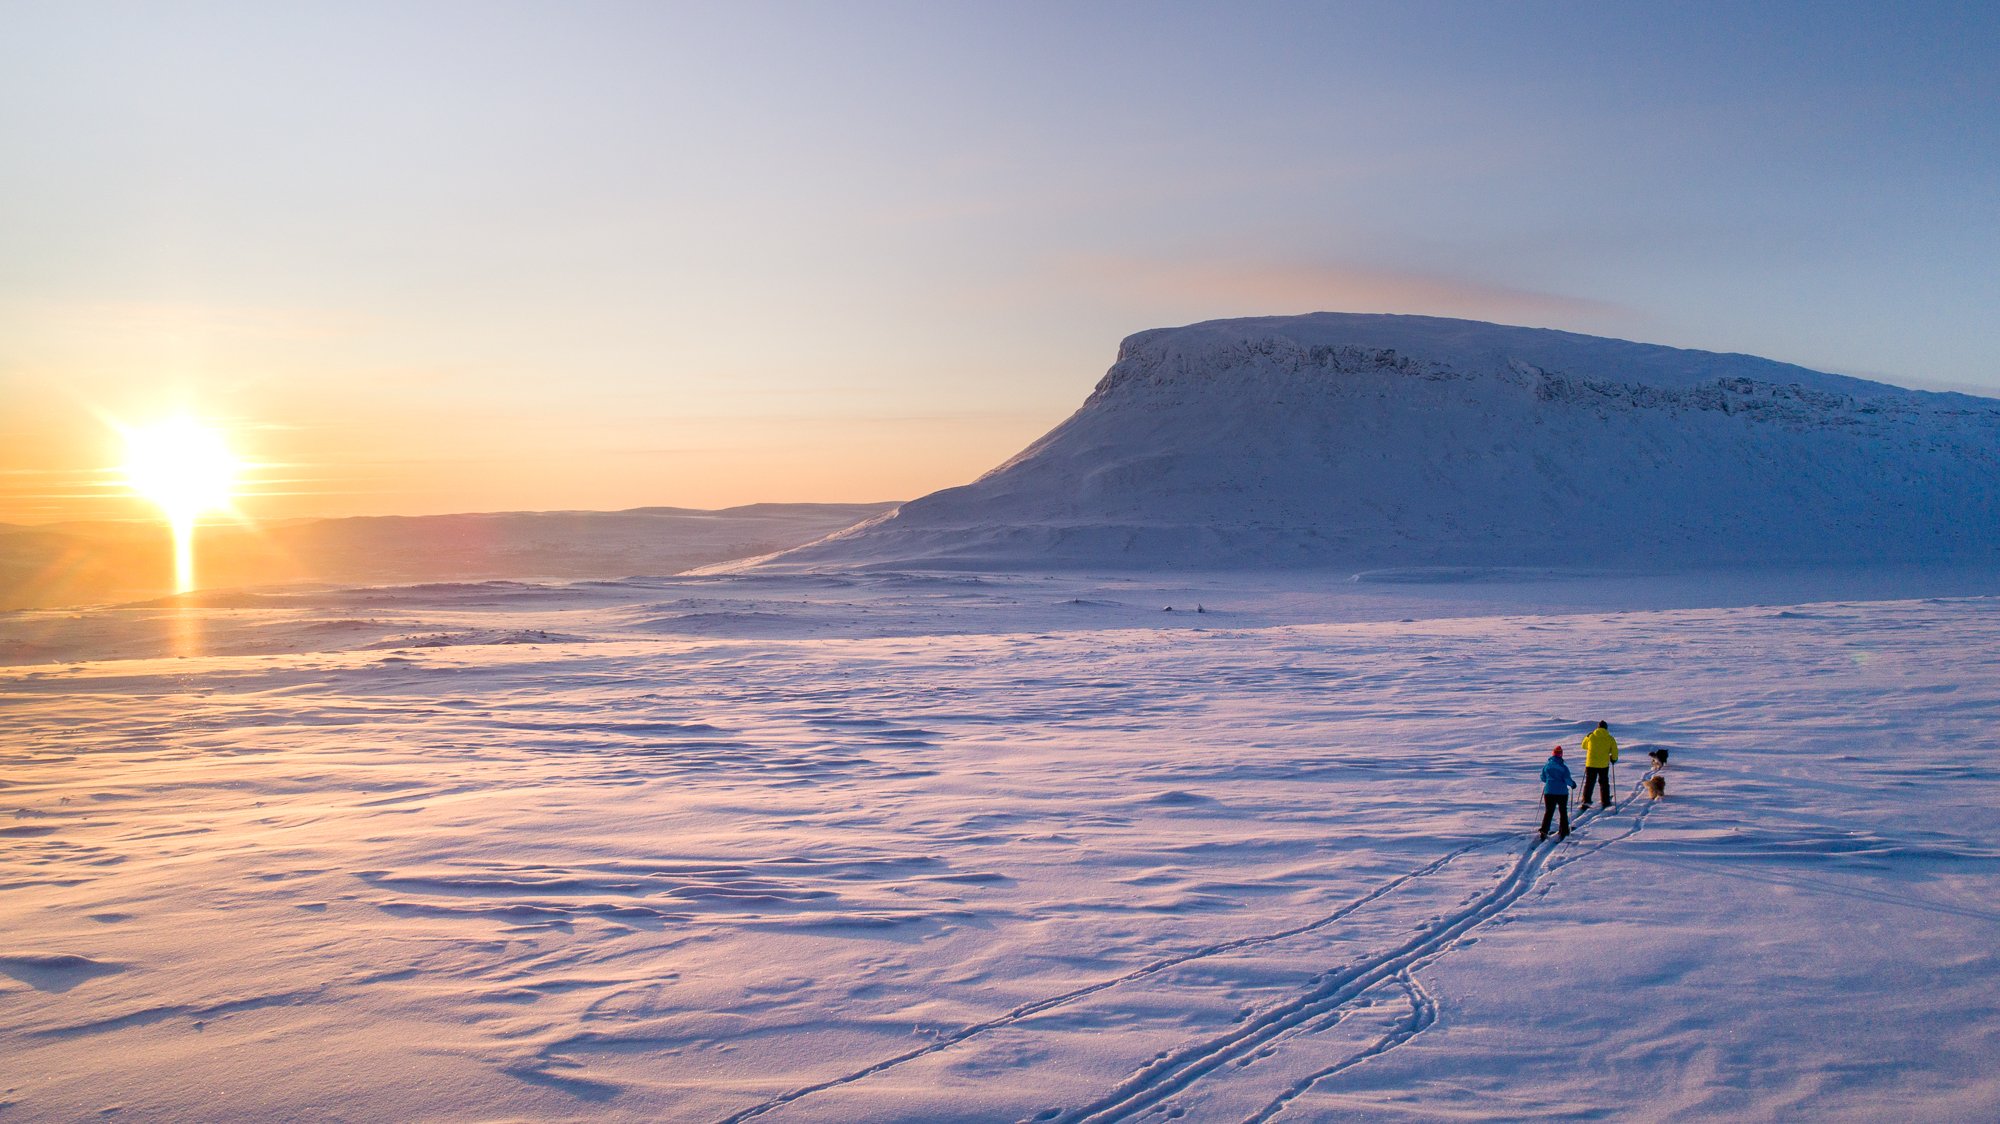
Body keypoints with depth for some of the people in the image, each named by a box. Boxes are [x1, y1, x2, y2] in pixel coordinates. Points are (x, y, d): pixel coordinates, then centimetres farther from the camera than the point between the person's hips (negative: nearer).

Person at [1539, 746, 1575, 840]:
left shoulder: (1546, 765, 1)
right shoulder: (1563, 767, -8)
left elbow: (1542, 778, 9)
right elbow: (1567, 779, -10)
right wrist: (1572, 784, 10)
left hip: (1549, 792, 2)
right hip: (1562, 792, -1)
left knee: (1548, 811, 5)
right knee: (1563, 811, 15)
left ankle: (1544, 830, -11)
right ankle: (1564, 831, 19)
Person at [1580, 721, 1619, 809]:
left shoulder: (1590, 736, -2)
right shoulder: (1610, 739, -3)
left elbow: (1584, 746, 12)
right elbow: (1614, 751, -1)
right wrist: (1614, 758, 19)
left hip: (1591, 763, 0)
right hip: (1604, 764, 0)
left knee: (1589, 782, 5)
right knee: (1604, 783, 14)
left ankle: (1586, 800, -7)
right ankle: (1606, 802, 17)